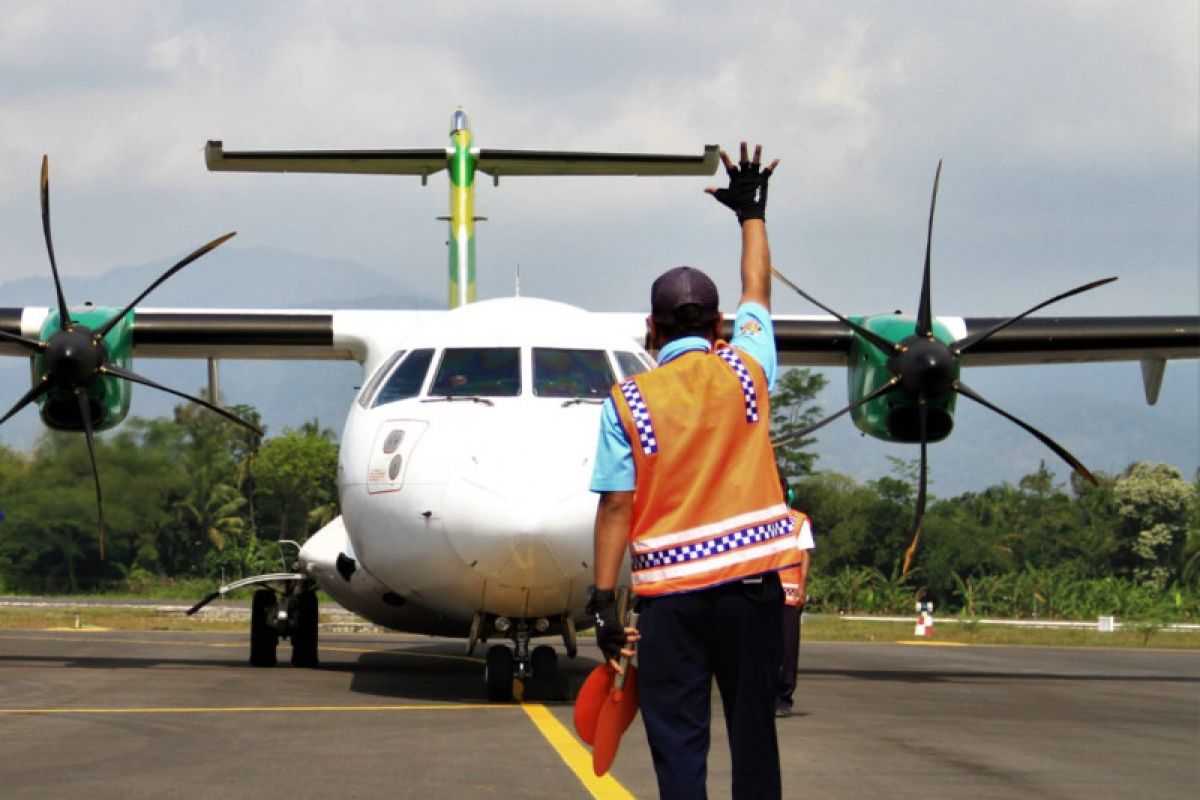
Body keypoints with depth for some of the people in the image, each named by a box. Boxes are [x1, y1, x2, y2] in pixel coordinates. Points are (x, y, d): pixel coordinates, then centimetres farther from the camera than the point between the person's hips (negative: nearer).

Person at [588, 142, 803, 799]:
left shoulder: (627, 401, -1)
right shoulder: (744, 371, 3)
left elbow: (616, 507, -5)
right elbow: (756, 293, 22)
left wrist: (603, 602, -1)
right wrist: (751, 214, 36)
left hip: (670, 590, -1)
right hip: (751, 575, 2)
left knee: (677, 742, 0)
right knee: (753, 733, 7)